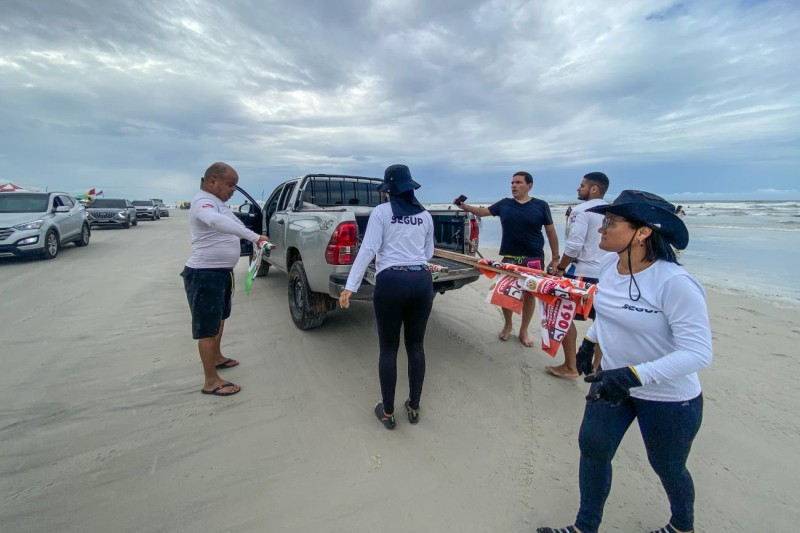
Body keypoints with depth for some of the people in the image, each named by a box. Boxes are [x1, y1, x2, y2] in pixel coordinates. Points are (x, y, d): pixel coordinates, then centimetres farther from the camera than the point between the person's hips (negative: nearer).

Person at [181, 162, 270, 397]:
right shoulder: (203, 201, -20)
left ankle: (216, 358, 44)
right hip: (205, 275, -11)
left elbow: (230, 225, 24)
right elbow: (217, 221, -43)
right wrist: (254, 237, -50)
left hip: (221, 271, 11)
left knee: (219, 317, 25)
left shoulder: (216, 202, 12)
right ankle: (211, 382, 7)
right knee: (208, 327, -3)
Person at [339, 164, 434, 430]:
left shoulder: (381, 212, 0)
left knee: (388, 349, 9)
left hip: (391, 282, -4)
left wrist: (350, 286, -11)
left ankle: (388, 412, 22)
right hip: (422, 281, 4)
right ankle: (414, 407, 29)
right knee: (416, 346, 15)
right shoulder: (425, 215, 13)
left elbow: (367, 250, -10)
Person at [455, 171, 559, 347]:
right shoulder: (504, 204, 3)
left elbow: (551, 232, 2)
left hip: (533, 259, -1)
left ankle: (524, 331, 24)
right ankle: (507, 324, 33)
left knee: (529, 294, 7)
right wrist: (462, 205, -6)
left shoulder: (541, 205, -1)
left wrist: (555, 257, 1)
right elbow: (482, 211, 8)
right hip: (509, 258, 2)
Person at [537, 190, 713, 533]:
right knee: (592, 448, 12)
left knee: (667, 467, 19)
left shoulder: (675, 283, -29)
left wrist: (632, 375, -37)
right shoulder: (608, 265, -8)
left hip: (668, 398, -5)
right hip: (612, 381, 6)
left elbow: (698, 353, -29)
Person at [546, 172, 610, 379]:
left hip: (583, 272, -8)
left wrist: (561, 267, -8)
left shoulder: (581, 210, -11)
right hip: (607, 273, 8)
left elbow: (574, 245, -19)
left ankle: (570, 367, 10)